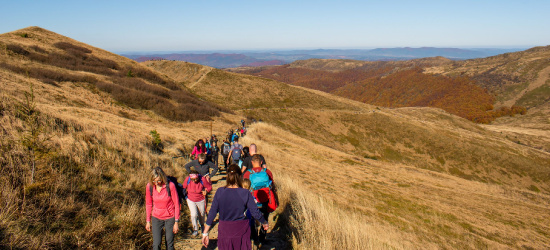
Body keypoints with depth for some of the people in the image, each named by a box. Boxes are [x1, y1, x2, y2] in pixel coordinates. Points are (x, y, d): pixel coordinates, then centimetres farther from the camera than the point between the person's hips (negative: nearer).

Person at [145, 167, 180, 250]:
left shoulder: (170, 185, -20)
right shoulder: (149, 186, -11)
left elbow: (176, 204, -11)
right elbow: (148, 204, 4)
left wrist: (176, 222, -9)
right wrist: (148, 221, 7)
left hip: (170, 218, -2)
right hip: (156, 218, 2)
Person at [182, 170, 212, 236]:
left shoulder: (203, 179, -27)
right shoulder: (187, 179, -23)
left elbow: (209, 187, -9)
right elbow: (184, 188, -2)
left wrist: (206, 191, -26)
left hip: (201, 200, 0)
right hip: (191, 200, 0)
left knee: (201, 214, 18)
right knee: (194, 215, -12)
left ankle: (202, 225, 50)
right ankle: (195, 230, 10)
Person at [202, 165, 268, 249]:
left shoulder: (220, 192, -9)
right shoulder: (245, 193, -13)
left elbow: (212, 213, -7)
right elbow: (256, 213, -9)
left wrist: (205, 233, 0)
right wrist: (265, 223, 10)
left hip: (224, 230, 2)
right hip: (241, 230, -1)